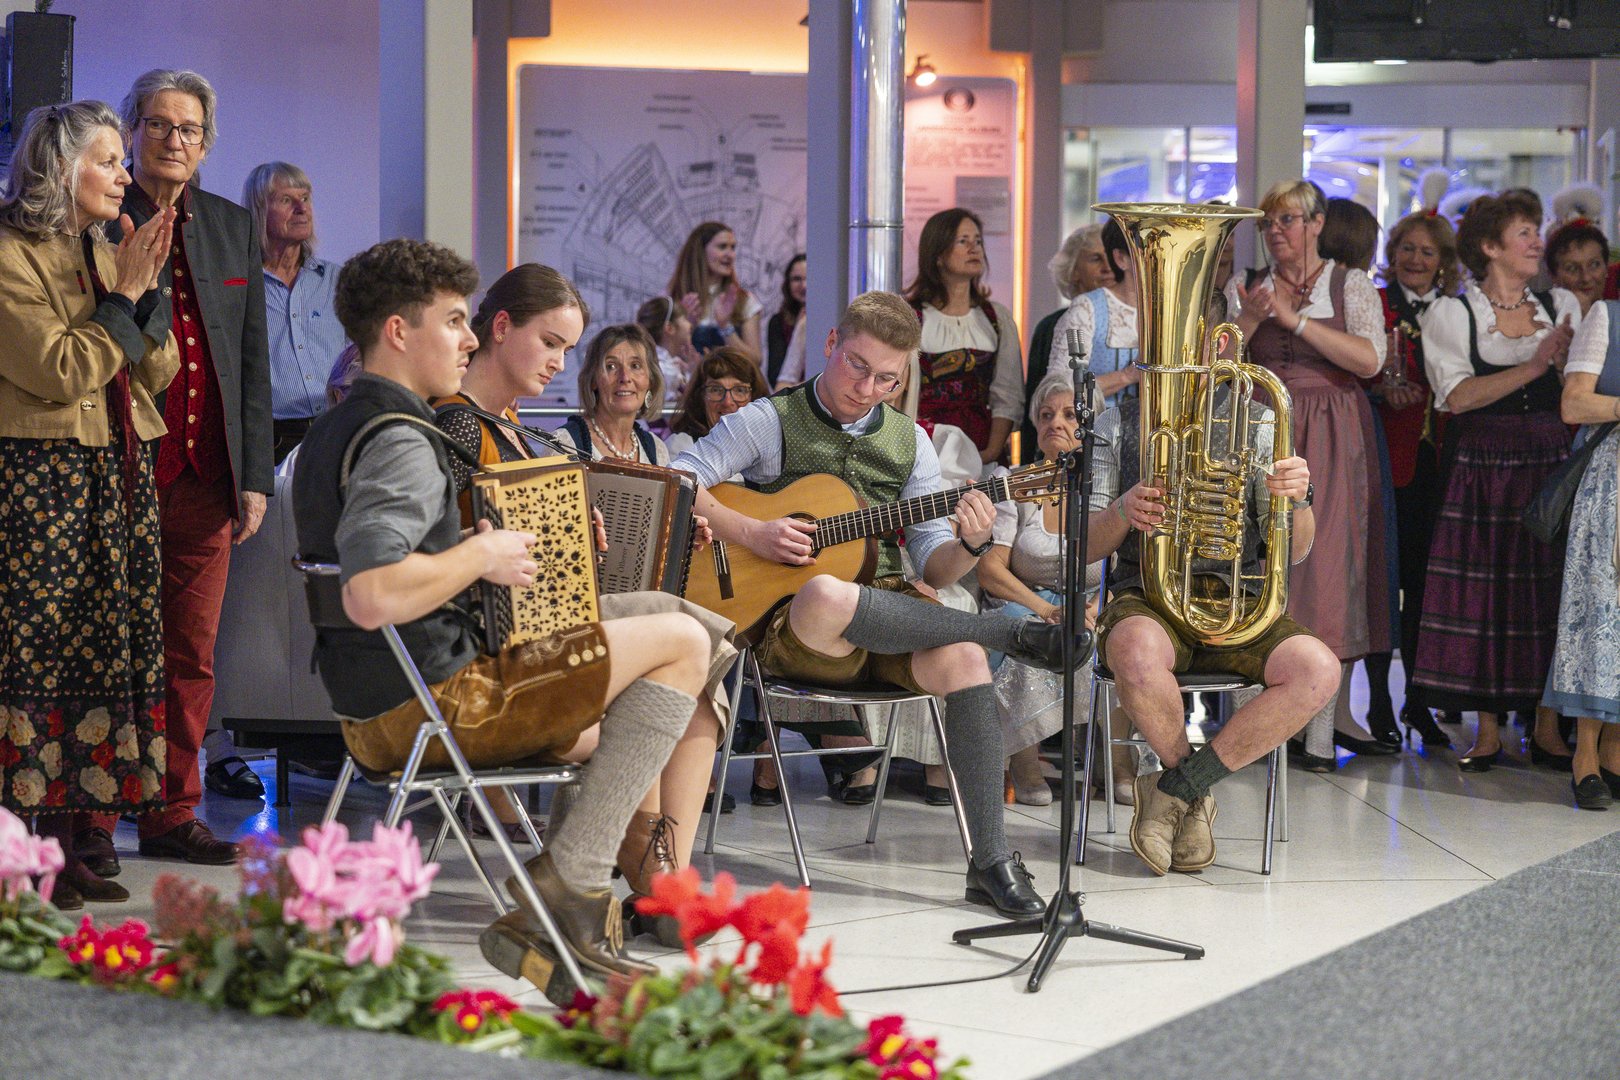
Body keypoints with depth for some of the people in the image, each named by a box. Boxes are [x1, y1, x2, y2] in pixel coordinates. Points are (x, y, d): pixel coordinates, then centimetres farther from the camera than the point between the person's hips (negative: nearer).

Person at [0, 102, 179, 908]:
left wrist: (146, 291, -3)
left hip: (117, 479, 8)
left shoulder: (103, 254, 17)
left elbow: (158, 372, 12)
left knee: (96, 652, 6)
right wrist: (122, 295, -10)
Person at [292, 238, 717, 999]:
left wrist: (467, 551, 20)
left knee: (606, 728, 32)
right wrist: (481, 554, -18)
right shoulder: (399, 441, -18)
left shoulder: (332, 432, 15)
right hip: (435, 703, -11)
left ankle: (543, 926, 15)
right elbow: (372, 595, -32)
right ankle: (570, 880, -8)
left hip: (374, 715, 11)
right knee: (682, 642, -8)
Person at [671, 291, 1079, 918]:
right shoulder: (770, 422, 6)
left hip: (889, 618, 3)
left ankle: (991, 861, -30)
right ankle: (1014, 634, -23)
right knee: (826, 597, -41)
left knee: (961, 658, -32)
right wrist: (751, 534, -16)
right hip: (791, 627, -3)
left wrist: (971, 546, -10)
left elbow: (934, 568, 12)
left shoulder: (908, 441, 16)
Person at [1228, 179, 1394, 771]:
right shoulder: (1244, 287, 12)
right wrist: (1250, 319, -12)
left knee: (1331, 561, -6)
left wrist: (1294, 318, -13)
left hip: (1334, 440, -2)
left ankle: (1327, 720, -3)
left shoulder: (1352, 285, 5)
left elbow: (1369, 359, -10)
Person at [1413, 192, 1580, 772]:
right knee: (1482, 595, -2)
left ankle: (1547, 728, 10)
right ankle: (1488, 731, 6)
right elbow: (1458, 396, -12)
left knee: (1550, 590, 1)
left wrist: (1565, 360, -10)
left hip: (1550, 464, 2)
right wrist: (1534, 366, -16)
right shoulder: (1450, 314, 2)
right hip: (1481, 471, -2)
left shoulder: (1563, 306, 11)